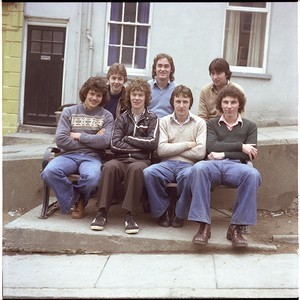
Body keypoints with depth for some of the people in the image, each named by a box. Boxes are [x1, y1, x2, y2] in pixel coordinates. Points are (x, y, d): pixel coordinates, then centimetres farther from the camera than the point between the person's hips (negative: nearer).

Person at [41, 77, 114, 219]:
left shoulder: (106, 116, 12)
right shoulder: (69, 112, 12)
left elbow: (104, 141, -5)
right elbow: (60, 139, -2)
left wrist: (79, 136, -2)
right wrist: (92, 140, -2)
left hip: (92, 157, -1)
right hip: (69, 155, 1)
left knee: (92, 177, -37)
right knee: (49, 171, -32)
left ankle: (79, 200, 1)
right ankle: (74, 200, -4)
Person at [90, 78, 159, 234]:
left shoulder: (152, 119, 14)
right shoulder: (122, 118, 17)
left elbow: (152, 143, -4)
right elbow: (115, 145, 2)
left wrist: (128, 139, 0)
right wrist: (139, 145, -3)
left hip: (141, 160, -1)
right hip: (121, 159, 1)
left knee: (136, 168, -37)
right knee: (109, 166, -33)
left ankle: (129, 215, -34)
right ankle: (102, 212, -30)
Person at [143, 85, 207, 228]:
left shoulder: (199, 123, 10)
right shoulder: (164, 121, 13)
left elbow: (200, 152, -4)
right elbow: (161, 150, -1)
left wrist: (172, 149, -1)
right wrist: (187, 145, -2)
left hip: (188, 164, -1)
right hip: (167, 164, 2)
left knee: (189, 175, -38)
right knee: (149, 172, -31)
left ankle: (180, 214, -11)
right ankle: (164, 210, -7)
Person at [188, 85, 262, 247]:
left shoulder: (249, 126, 22)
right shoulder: (211, 124, 23)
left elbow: (249, 155, 7)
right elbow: (212, 147, 3)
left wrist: (224, 154, -2)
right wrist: (240, 146, -2)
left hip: (236, 166, 0)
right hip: (214, 165, 0)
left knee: (253, 174, -35)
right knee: (198, 168, -36)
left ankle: (235, 227, -28)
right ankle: (204, 225, -34)